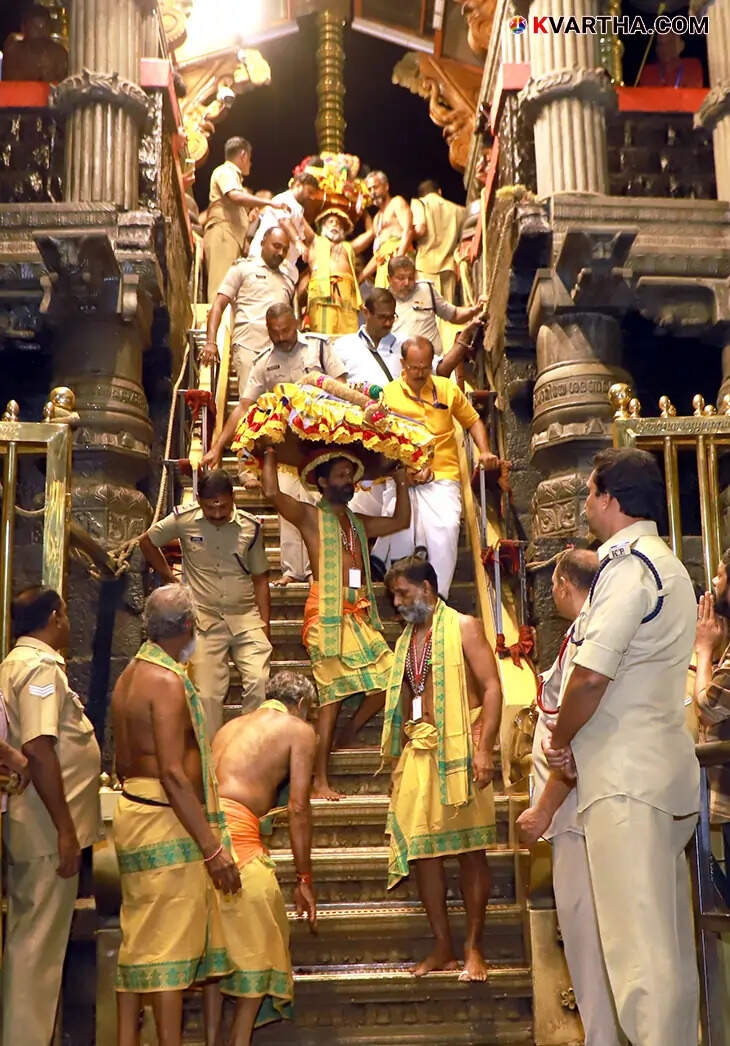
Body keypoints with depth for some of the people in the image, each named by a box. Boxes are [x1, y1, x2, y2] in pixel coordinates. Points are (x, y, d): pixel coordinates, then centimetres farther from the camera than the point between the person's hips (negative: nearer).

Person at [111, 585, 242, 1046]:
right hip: (166, 822, -9)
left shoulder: (130, 675, 12)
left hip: (134, 810, 9)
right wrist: (213, 848, -23)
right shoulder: (168, 681, -17)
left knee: (140, 940, 15)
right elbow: (173, 774, -23)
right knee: (169, 943, -4)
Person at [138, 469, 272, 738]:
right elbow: (147, 542, 15)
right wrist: (169, 578, 11)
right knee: (207, 694, -2)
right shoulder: (183, 520, -3)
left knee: (260, 682, -15)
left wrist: (265, 625, 3)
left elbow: (260, 579, 7)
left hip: (246, 618, 1)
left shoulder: (251, 527, 0)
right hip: (205, 620, 0)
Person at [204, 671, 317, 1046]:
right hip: (234, 827, -7)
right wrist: (304, 879, 7)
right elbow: (298, 808, 3)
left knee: (217, 938, 19)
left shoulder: (232, 725, 28)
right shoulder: (298, 730, 10)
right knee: (259, 943, 8)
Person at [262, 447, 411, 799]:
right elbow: (272, 493, -11)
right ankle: (320, 781, -6)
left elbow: (401, 520, 34)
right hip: (327, 613, -7)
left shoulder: (358, 523, 24)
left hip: (360, 614, 7)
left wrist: (401, 479, 33)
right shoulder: (309, 516, 4)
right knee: (332, 694, -10)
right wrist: (270, 454, 1)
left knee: (388, 679, -4)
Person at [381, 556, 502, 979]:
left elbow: (492, 687, -8)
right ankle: (443, 948, 13)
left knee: (470, 848, 0)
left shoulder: (463, 627, 0)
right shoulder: (408, 639, 19)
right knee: (422, 849, 4)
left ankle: (474, 948, 8)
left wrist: (484, 748, -16)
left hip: (459, 749, -6)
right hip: (417, 752, 6)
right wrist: (400, 755, 18)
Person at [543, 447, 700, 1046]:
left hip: (627, 777, -10)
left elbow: (591, 676, -22)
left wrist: (560, 742, -6)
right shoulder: (669, 566, 18)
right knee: (670, 940, 15)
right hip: (668, 771, 10)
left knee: (639, 945, -7)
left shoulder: (628, 564, -14)